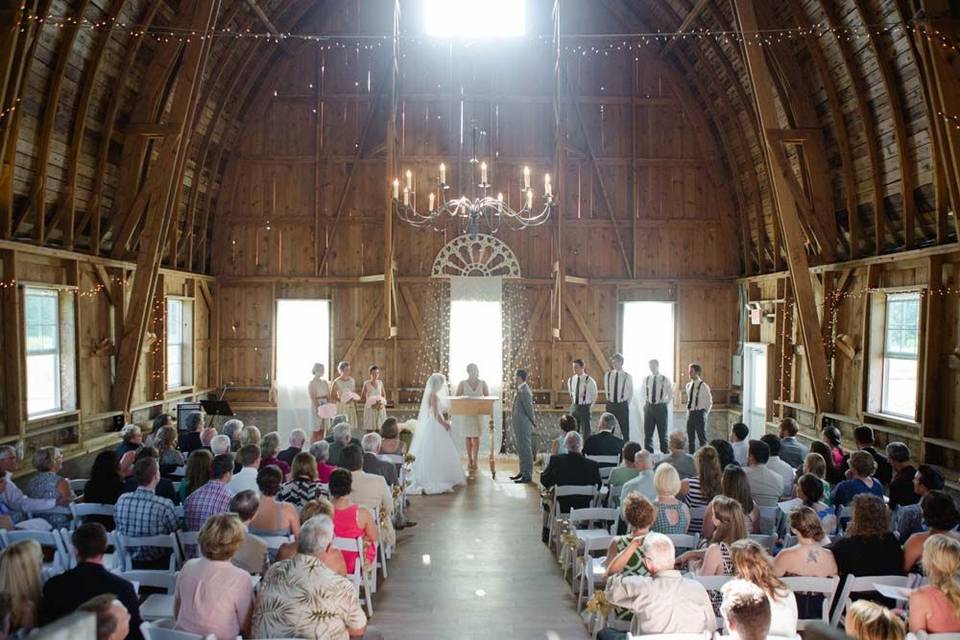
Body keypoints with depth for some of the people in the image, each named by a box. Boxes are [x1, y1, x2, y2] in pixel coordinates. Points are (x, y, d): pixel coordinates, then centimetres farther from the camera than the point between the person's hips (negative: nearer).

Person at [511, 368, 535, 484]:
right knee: (521, 449, 18)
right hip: (519, 426, 10)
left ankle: (527, 476, 3)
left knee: (525, 450, -3)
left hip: (523, 426, -10)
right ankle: (523, 472, 28)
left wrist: (533, 422, -11)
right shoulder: (521, 390, 12)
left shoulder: (523, 391, -20)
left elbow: (529, 408, -20)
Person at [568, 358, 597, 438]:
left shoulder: (589, 381, -15)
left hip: (585, 408, -5)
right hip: (574, 407, 5)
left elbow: (594, 395, -1)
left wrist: (589, 405, 5)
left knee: (585, 431, 2)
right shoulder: (571, 380, 0)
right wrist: (573, 401, 13)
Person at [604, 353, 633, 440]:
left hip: (622, 405, -3)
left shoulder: (627, 376, -4)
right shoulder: (607, 375, 3)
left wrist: (625, 405, 7)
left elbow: (631, 393, 6)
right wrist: (609, 401, 10)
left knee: (625, 430, 3)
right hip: (610, 405, 3)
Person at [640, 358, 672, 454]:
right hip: (648, 407, 3)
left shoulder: (665, 380, -3)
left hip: (661, 407, -3)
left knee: (662, 433, 5)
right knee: (647, 433, 3)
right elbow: (643, 392, 20)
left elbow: (671, 395, 5)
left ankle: (665, 453, 12)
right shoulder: (646, 379, 6)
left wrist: (665, 404, -1)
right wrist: (645, 403, 10)